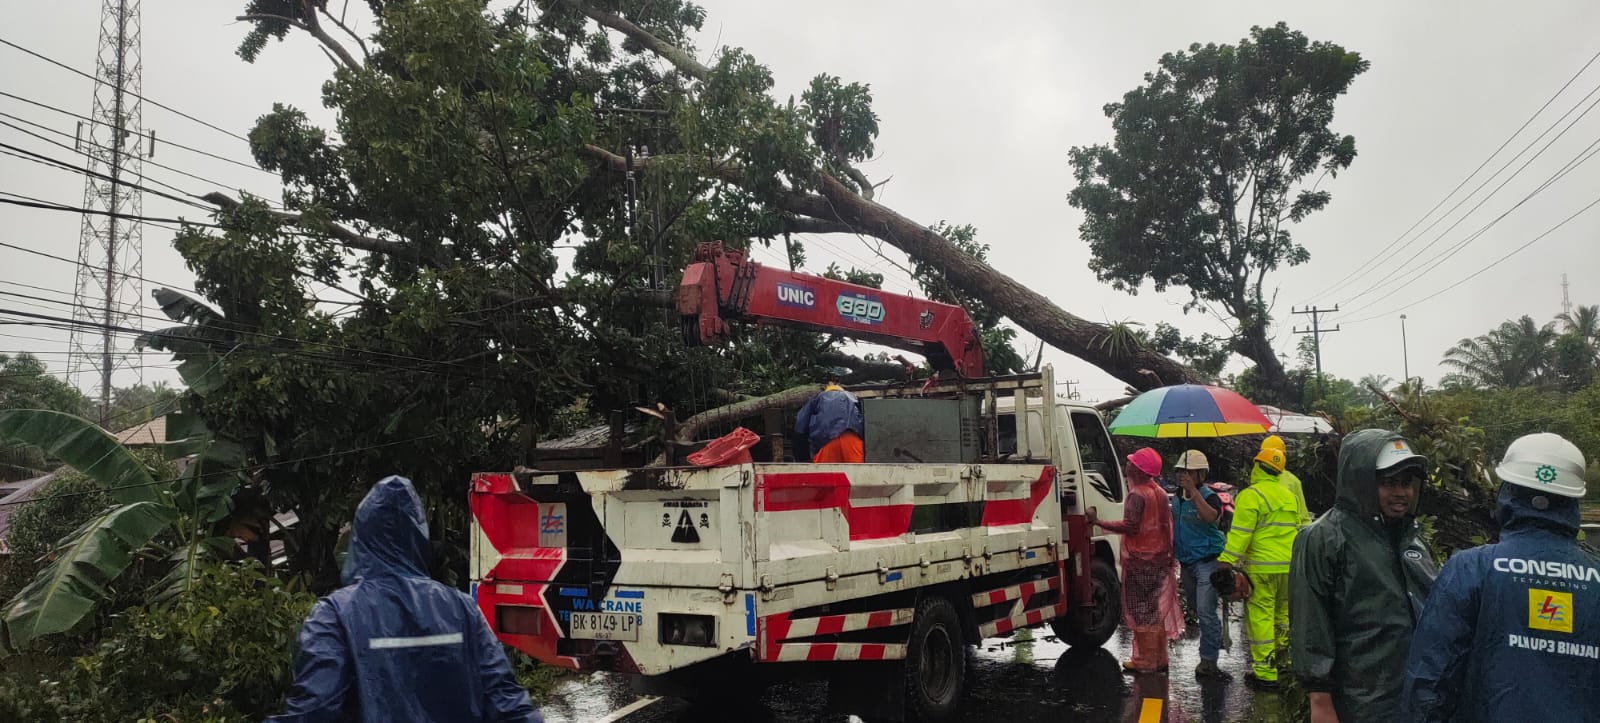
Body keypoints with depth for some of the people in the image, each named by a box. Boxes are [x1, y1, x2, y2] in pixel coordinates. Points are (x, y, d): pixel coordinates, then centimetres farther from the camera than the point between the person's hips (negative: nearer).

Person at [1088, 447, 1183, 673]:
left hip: (1140, 561, -8)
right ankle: (1159, 658, 20)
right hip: (1160, 558, 9)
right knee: (1157, 610, 14)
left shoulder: (1137, 495, -17)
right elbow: (1166, 524, 15)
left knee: (1142, 612, -2)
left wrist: (1098, 521, -26)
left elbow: (1130, 526, -27)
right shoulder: (1159, 492, 10)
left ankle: (1146, 660, 2)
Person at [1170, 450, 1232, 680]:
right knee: (1198, 611, 17)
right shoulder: (1177, 498, 9)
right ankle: (1215, 641, 36)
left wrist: (1193, 491, -35)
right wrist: (1172, 551, 20)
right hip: (1186, 563, 8)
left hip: (1207, 561, -8)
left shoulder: (1209, 496, -12)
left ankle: (1208, 662, -9)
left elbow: (1211, 517, -35)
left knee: (1206, 612, -12)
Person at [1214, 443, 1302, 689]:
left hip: (1261, 567, -8)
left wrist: (1225, 563, -17)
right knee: (1282, 615, 19)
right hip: (1288, 567, 8)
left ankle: (1265, 673, -3)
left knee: (1260, 617, -4)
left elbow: (1240, 533, -17)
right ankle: (1278, 658, 28)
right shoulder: (1289, 496, 16)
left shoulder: (1251, 495, -10)